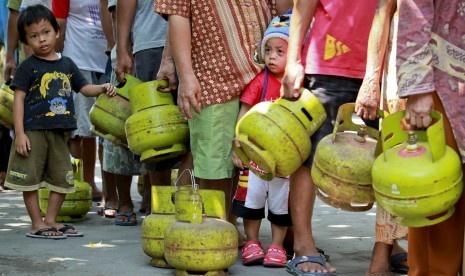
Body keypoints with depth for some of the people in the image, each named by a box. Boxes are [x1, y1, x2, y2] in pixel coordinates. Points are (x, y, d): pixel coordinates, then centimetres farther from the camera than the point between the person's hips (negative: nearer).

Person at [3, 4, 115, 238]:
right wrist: (20, 133, -14)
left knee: (62, 179, 10)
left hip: (58, 132, 5)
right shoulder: (28, 67, -4)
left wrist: (102, 88, -4)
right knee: (30, 179, -1)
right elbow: (19, 99, -7)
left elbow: (84, 88, 18)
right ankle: (37, 225, 8)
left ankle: (51, 220, 23)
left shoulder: (67, 64, 10)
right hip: (33, 131, -5)